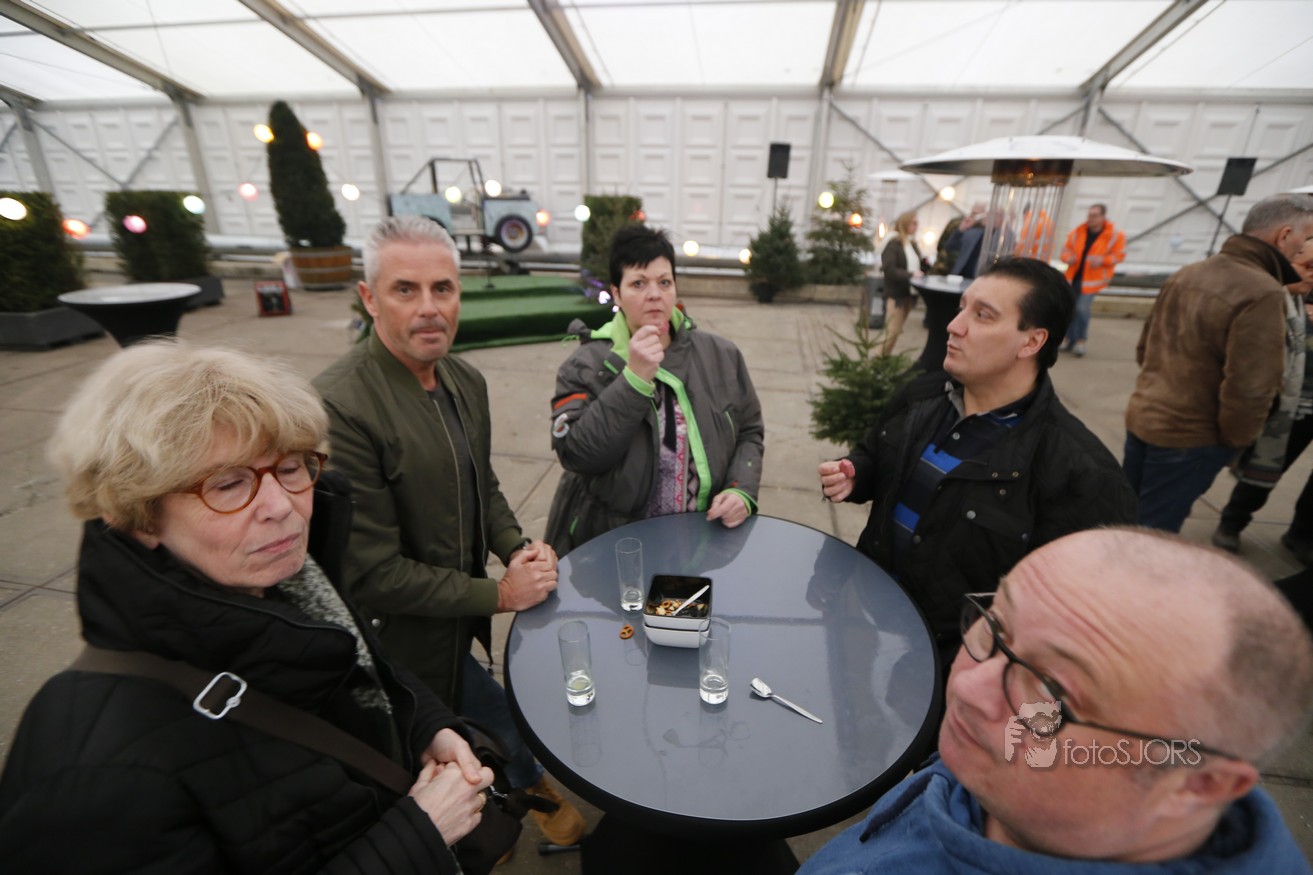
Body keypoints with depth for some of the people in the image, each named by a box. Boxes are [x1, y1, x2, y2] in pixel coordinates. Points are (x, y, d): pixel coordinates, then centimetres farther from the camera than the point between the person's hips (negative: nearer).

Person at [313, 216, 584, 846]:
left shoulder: (467, 382, -3)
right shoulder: (338, 407, -27)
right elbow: (372, 572, -24)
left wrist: (518, 551, -8)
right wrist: (500, 593, -19)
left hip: (460, 612, 7)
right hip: (407, 635, -6)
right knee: (503, 728, 13)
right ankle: (532, 790, 45)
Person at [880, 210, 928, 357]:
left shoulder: (913, 244, 13)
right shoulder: (893, 244, -10)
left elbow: (917, 267, 18)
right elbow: (889, 269, -21)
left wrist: (925, 264, -3)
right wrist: (910, 275, -25)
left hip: (909, 294, 8)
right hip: (896, 294, -7)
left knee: (896, 331, 12)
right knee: (892, 331, -9)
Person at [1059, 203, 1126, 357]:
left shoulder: (1114, 234, -3)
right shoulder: (1078, 231, 4)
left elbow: (1119, 255, 0)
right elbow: (1066, 248, 13)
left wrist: (1102, 260, -18)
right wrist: (1068, 258, -10)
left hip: (1092, 279, -4)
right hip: (1074, 276, 4)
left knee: (1082, 308, -15)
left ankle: (1080, 341, -2)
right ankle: (1071, 340, 18)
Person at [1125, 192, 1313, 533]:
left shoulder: (1186, 274, 4)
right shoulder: (1263, 294, -19)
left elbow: (1144, 348, 13)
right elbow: (1249, 390, -21)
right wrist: (1234, 441, -5)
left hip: (1140, 418, 7)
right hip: (1189, 437, -7)